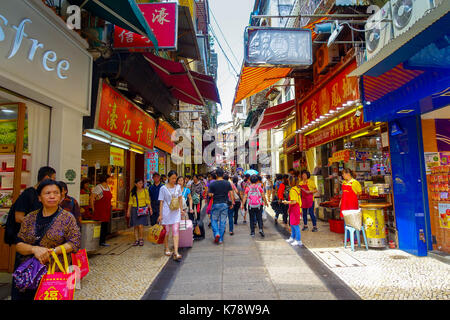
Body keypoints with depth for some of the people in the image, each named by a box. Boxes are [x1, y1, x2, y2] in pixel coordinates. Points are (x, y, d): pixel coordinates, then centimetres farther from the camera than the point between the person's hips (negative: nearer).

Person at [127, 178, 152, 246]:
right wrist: (128, 211, 7)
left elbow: (148, 200, 4)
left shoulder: (145, 191, 2)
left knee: (141, 226, -9)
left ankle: (141, 239, 8)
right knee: (135, 226, 4)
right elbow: (130, 202, 11)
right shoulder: (133, 192, 7)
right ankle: (136, 240, 14)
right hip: (134, 209, 2)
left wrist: (150, 208, -3)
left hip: (143, 209, -2)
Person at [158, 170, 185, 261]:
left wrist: (181, 210, 16)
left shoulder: (178, 187, 5)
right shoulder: (163, 188, -5)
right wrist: (160, 214, -7)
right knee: (166, 231, 9)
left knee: (176, 231, -6)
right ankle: (166, 249, 29)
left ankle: (176, 252, -8)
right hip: (166, 212, -2)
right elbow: (161, 202, -4)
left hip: (176, 212, 2)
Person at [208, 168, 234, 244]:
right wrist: (232, 202, 8)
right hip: (224, 204, 2)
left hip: (216, 204, -2)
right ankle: (221, 239, 12)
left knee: (214, 220, 14)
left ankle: (216, 233, -7)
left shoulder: (212, 184, -6)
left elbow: (210, 195, -6)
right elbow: (231, 193, 0)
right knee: (222, 221, 8)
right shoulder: (228, 183, 1)